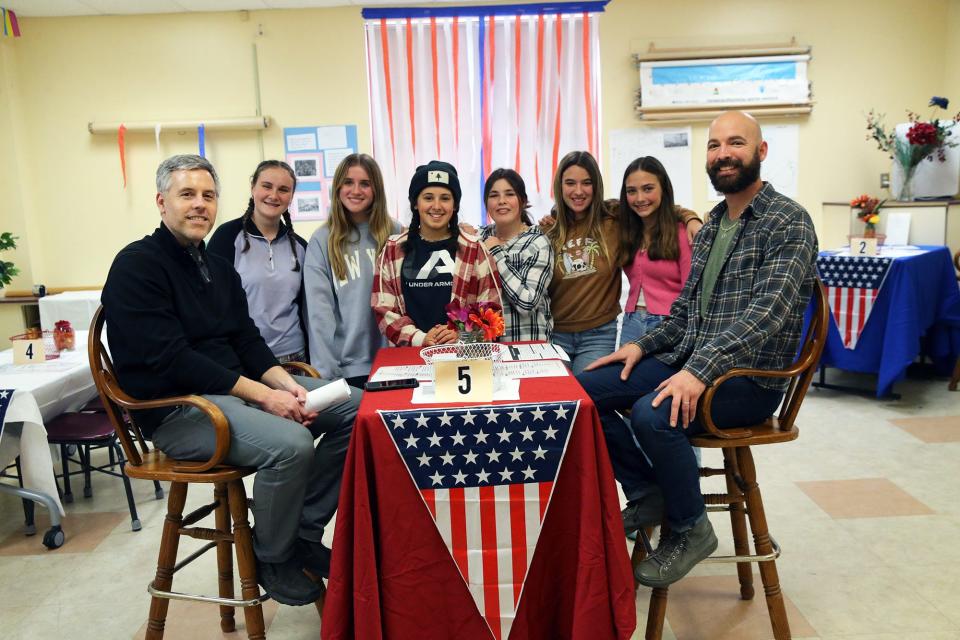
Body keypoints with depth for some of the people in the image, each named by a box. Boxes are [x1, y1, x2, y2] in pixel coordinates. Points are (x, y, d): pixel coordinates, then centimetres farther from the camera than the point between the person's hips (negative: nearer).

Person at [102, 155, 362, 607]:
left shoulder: (218, 266, 15)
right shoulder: (136, 265, -10)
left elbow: (247, 340, 10)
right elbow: (170, 359, -20)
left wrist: (284, 382, -11)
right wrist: (262, 395, -24)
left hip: (236, 386, 8)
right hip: (175, 408, -8)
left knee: (355, 408, -2)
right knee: (290, 443, -33)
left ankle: (304, 531, 7)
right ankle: (273, 559, -3)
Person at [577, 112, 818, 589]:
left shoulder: (788, 222, -10)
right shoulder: (712, 223, 14)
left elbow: (767, 311, -24)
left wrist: (700, 370, -35)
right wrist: (644, 345, 3)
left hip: (750, 376, -7)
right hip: (689, 360, 8)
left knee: (652, 414, -33)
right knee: (584, 390, -5)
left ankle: (690, 529, -5)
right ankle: (647, 494, 11)